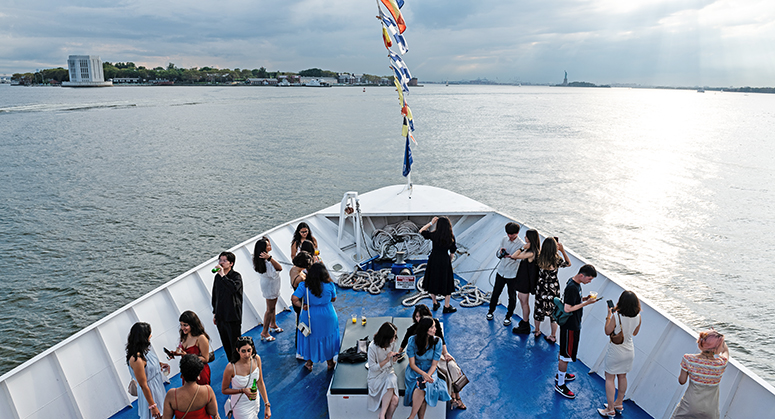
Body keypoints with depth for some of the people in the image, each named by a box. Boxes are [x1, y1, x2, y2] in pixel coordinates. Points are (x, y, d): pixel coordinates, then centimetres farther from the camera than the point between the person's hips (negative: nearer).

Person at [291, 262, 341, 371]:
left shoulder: (304, 285, -18)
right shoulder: (330, 285, -15)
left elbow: (294, 299, -23)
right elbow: (333, 299, 0)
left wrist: (301, 305, -7)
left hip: (310, 317, 0)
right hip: (327, 317, 0)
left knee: (310, 339, 20)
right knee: (327, 338, 20)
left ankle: (309, 363, 35)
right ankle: (330, 363, 37)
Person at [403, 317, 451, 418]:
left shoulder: (437, 341, -9)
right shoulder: (412, 340, -10)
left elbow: (434, 365, -8)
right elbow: (412, 364, -9)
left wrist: (427, 377, -26)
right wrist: (423, 374, -27)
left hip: (430, 372, 0)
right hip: (414, 371, 0)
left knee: (422, 388, -31)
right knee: (421, 389, -30)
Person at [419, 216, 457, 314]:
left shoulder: (434, 235, -12)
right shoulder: (451, 237, -9)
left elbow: (421, 231, 2)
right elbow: (452, 252, -2)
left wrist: (431, 223, 0)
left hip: (434, 260, 1)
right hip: (445, 261, -1)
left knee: (433, 281, 17)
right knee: (446, 283, 11)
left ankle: (435, 304, 29)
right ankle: (446, 307, 18)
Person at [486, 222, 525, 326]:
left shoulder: (522, 245, -15)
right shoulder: (504, 240, 0)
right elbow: (498, 254, 8)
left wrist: (513, 257, -36)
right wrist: (500, 252, -16)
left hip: (512, 275, -4)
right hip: (501, 272, 4)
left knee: (512, 296, 10)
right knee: (495, 293, 15)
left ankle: (509, 316, 27)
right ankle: (491, 311, 36)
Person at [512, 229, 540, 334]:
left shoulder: (531, 253, -31)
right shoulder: (533, 250, -1)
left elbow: (514, 256, -28)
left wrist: (523, 248, -24)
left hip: (526, 280, -9)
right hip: (523, 277, 9)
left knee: (524, 302, 7)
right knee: (520, 297, 25)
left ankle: (525, 326, 23)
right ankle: (525, 319, 44)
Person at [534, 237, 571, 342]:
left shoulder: (539, 258, -16)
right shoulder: (557, 260, -21)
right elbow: (568, 263, 0)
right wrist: (562, 250, 1)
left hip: (541, 288, 2)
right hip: (553, 289, -2)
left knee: (539, 309, 20)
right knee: (554, 311, 14)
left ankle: (537, 331, 38)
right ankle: (553, 336, 26)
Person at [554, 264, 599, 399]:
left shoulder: (575, 282, 4)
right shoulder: (572, 287, -27)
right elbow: (567, 308, -27)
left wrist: (584, 299, 1)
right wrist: (586, 303, -23)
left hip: (573, 323, 10)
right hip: (570, 326, -10)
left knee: (564, 352, 25)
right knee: (566, 355, 0)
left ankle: (560, 374, 43)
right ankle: (560, 385, 11)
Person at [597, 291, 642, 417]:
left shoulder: (616, 317, -27)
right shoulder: (638, 317, -11)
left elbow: (607, 331, -13)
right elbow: (635, 333, 6)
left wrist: (609, 316, -5)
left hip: (615, 351, -6)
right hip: (629, 351, 6)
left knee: (610, 378, 8)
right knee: (622, 377, 22)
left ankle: (610, 409, 15)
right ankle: (619, 403, 38)